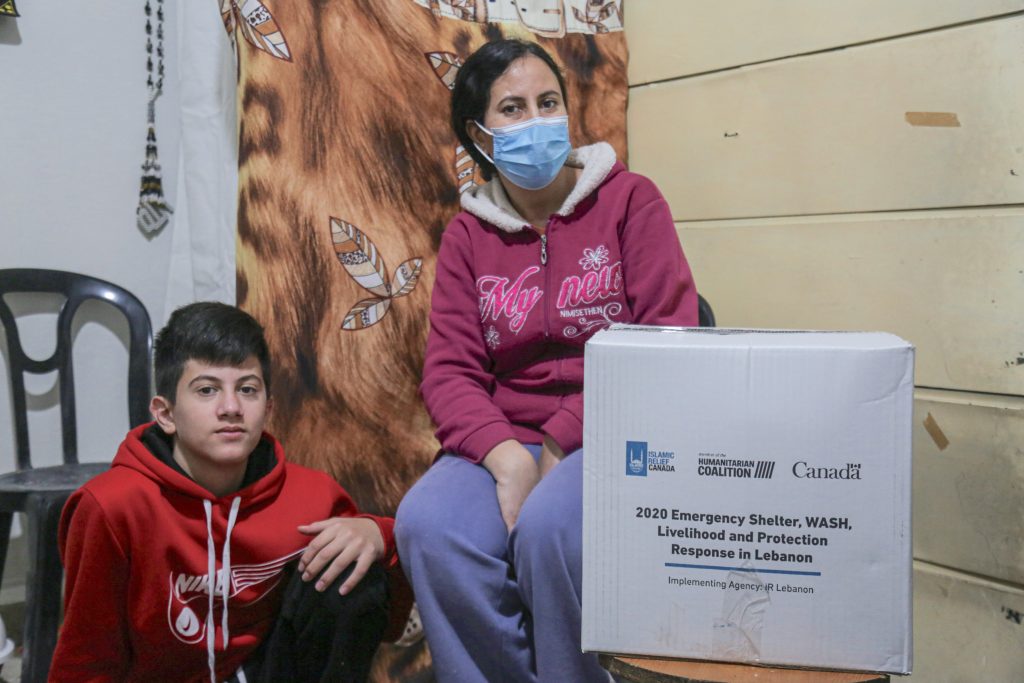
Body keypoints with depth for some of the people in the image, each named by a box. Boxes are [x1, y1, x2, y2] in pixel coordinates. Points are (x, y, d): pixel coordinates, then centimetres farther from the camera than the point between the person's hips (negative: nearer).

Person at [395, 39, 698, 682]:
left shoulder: (629, 199, 1)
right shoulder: (469, 234, 10)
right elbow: (450, 370, 3)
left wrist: (563, 443, -13)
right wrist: (506, 455, -17)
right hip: (502, 441, 3)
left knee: (549, 526, -32)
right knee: (429, 525, -25)